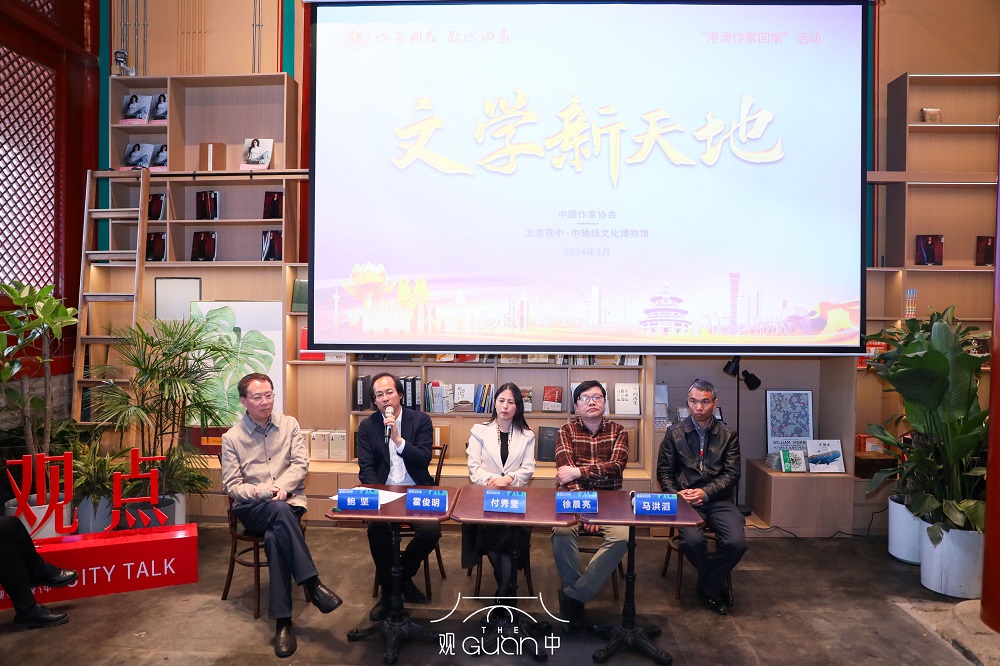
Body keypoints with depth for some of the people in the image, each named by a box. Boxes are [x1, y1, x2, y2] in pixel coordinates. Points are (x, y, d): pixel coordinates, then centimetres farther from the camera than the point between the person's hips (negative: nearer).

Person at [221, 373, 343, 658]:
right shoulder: (231, 437, 3)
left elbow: (301, 463, 1)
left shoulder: (289, 424, 7)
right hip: (252, 507, -1)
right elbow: (232, 485, 1)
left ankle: (282, 621, -26)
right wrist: (258, 492, -20)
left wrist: (281, 486, -18)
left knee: (275, 538, -33)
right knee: (280, 511, -37)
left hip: (289, 501, 1)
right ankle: (312, 583, -33)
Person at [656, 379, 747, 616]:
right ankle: (716, 583, 6)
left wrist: (706, 493, -13)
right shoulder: (675, 432, 7)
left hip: (718, 499, 1)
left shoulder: (728, 435, 7)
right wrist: (676, 494, -10)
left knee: (737, 542, -24)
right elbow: (664, 471, 8)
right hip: (686, 499, -1)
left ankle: (707, 587, 4)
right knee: (692, 541, -28)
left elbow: (732, 474, 2)